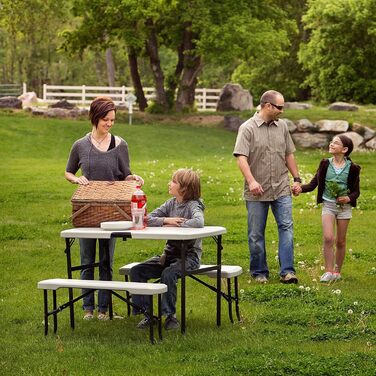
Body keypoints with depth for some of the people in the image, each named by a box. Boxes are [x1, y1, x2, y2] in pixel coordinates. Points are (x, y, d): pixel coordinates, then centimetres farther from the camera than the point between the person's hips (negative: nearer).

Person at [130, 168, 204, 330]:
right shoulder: (171, 203, 7)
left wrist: (175, 225, -25)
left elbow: (198, 222, -35)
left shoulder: (193, 206, -12)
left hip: (189, 255, -7)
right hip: (170, 253, 7)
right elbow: (148, 219, 1)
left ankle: (170, 315, -17)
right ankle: (145, 311, 0)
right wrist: (166, 220, -16)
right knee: (137, 271, -6)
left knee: (168, 274, -34)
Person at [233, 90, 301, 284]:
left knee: (286, 227, -7)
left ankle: (287, 271, -8)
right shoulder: (248, 128, -7)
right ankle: (259, 272, 16)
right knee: (256, 234, 4)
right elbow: (241, 157, -15)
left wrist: (296, 178, 14)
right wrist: (251, 181, -26)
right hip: (257, 192, -3)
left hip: (281, 189, 4)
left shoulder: (282, 126, 10)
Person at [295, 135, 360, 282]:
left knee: (340, 241, 7)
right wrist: (301, 188, -21)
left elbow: (356, 191, 1)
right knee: (328, 238, -14)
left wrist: (349, 198, -20)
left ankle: (337, 271, 21)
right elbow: (313, 184, -3)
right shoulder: (325, 164, -2)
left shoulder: (352, 168, -7)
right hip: (328, 205, 1)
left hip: (344, 206, -1)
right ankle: (328, 272, -7)